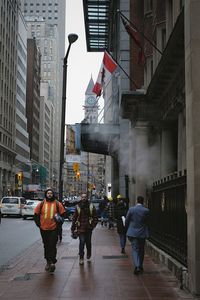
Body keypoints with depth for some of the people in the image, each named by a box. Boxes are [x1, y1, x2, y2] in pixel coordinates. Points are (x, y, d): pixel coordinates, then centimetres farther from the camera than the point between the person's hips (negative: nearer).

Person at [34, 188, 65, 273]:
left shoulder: (57, 204, 1)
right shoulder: (41, 204, 3)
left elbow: (63, 214, 8)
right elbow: (36, 215, 9)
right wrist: (39, 224, 1)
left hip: (54, 229, -2)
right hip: (44, 229, 2)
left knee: (52, 245, -11)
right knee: (46, 246, 12)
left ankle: (52, 262, -9)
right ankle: (48, 262, 24)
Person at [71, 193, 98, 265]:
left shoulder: (91, 207, 2)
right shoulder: (78, 207, 2)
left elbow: (95, 218, 5)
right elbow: (74, 218, 4)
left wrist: (93, 226, -7)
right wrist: (72, 229, 2)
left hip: (88, 228, 1)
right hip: (80, 228, -1)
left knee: (88, 243, 11)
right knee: (82, 242, -13)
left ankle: (88, 256, 31)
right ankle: (81, 258, -4)